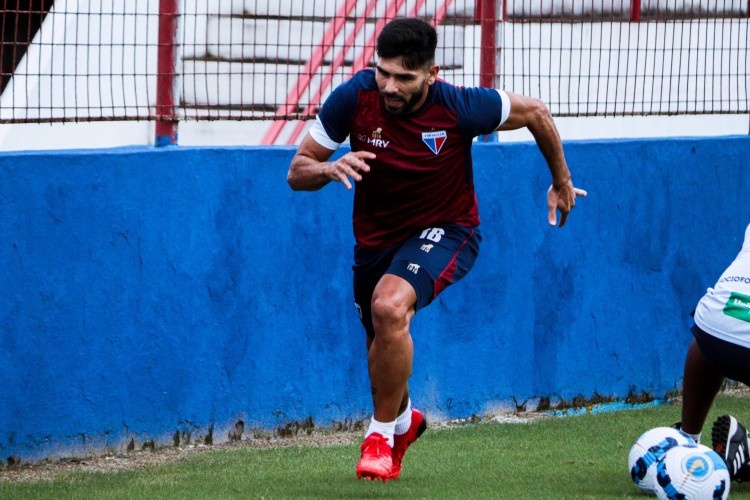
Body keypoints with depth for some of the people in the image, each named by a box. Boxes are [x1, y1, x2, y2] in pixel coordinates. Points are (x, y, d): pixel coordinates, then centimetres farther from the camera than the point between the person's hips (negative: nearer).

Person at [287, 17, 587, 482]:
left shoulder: (460, 106, -25)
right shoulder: (354, 98, -21)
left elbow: (535, 113, -5)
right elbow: (297, 172, -11)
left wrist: (561, 181, 9)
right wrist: (330, 169, -36)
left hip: (446, 232, -4)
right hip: (375, 235, 4)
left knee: (389, 305, -33)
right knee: (382, 349, 20)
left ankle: (382, 434, -14)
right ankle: (404, 419, 56)